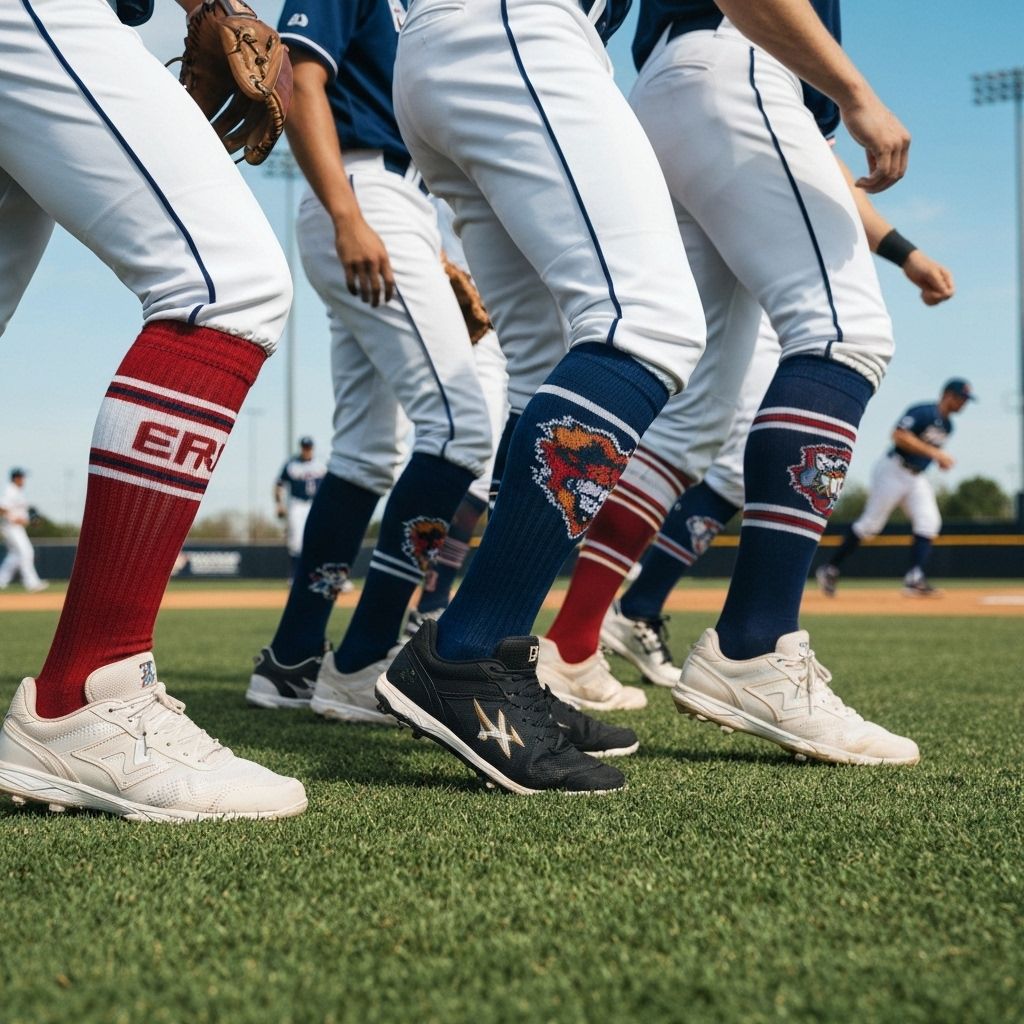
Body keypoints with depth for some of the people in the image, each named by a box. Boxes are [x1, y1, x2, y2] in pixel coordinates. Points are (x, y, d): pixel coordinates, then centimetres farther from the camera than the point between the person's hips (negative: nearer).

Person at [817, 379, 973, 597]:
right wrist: (934, 453, -30)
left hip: (916, 477, 9)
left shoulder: (947, 425, 11)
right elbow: (899, 436, -29)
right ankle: (830, 569, 8)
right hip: (893, 471, -8)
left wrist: (941, 459, 4)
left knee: (929, 523, -9)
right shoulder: (923, 412, -17)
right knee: (871, 523, -4)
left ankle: (914, 579, -15)